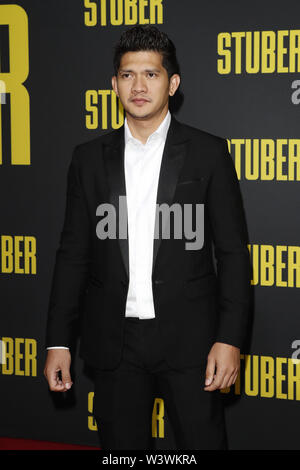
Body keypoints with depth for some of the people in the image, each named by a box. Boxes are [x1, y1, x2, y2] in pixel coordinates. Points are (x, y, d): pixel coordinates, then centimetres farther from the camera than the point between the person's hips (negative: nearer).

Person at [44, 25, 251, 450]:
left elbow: (233, 252, -1)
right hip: (114, 342, 2)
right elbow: (73, 253, 8)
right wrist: (59, 340, 3)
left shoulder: (209, 152, 0)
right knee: (121, 446, 10)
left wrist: (230, 337, -9)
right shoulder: (90, 158, 7)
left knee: (204, 442, 2)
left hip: (189, 337, -2)